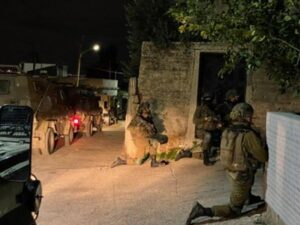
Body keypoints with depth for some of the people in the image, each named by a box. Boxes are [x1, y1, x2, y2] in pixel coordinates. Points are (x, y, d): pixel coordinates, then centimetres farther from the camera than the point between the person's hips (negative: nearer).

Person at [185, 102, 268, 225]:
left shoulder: (227, 132, -5)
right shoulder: (248, 135, -27)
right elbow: (263, 157, -19)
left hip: (231, 172, 8)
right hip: (241, 177, -7)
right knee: (233, 210, 5)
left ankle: (249, 198, 56)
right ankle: (202, 211, -7)